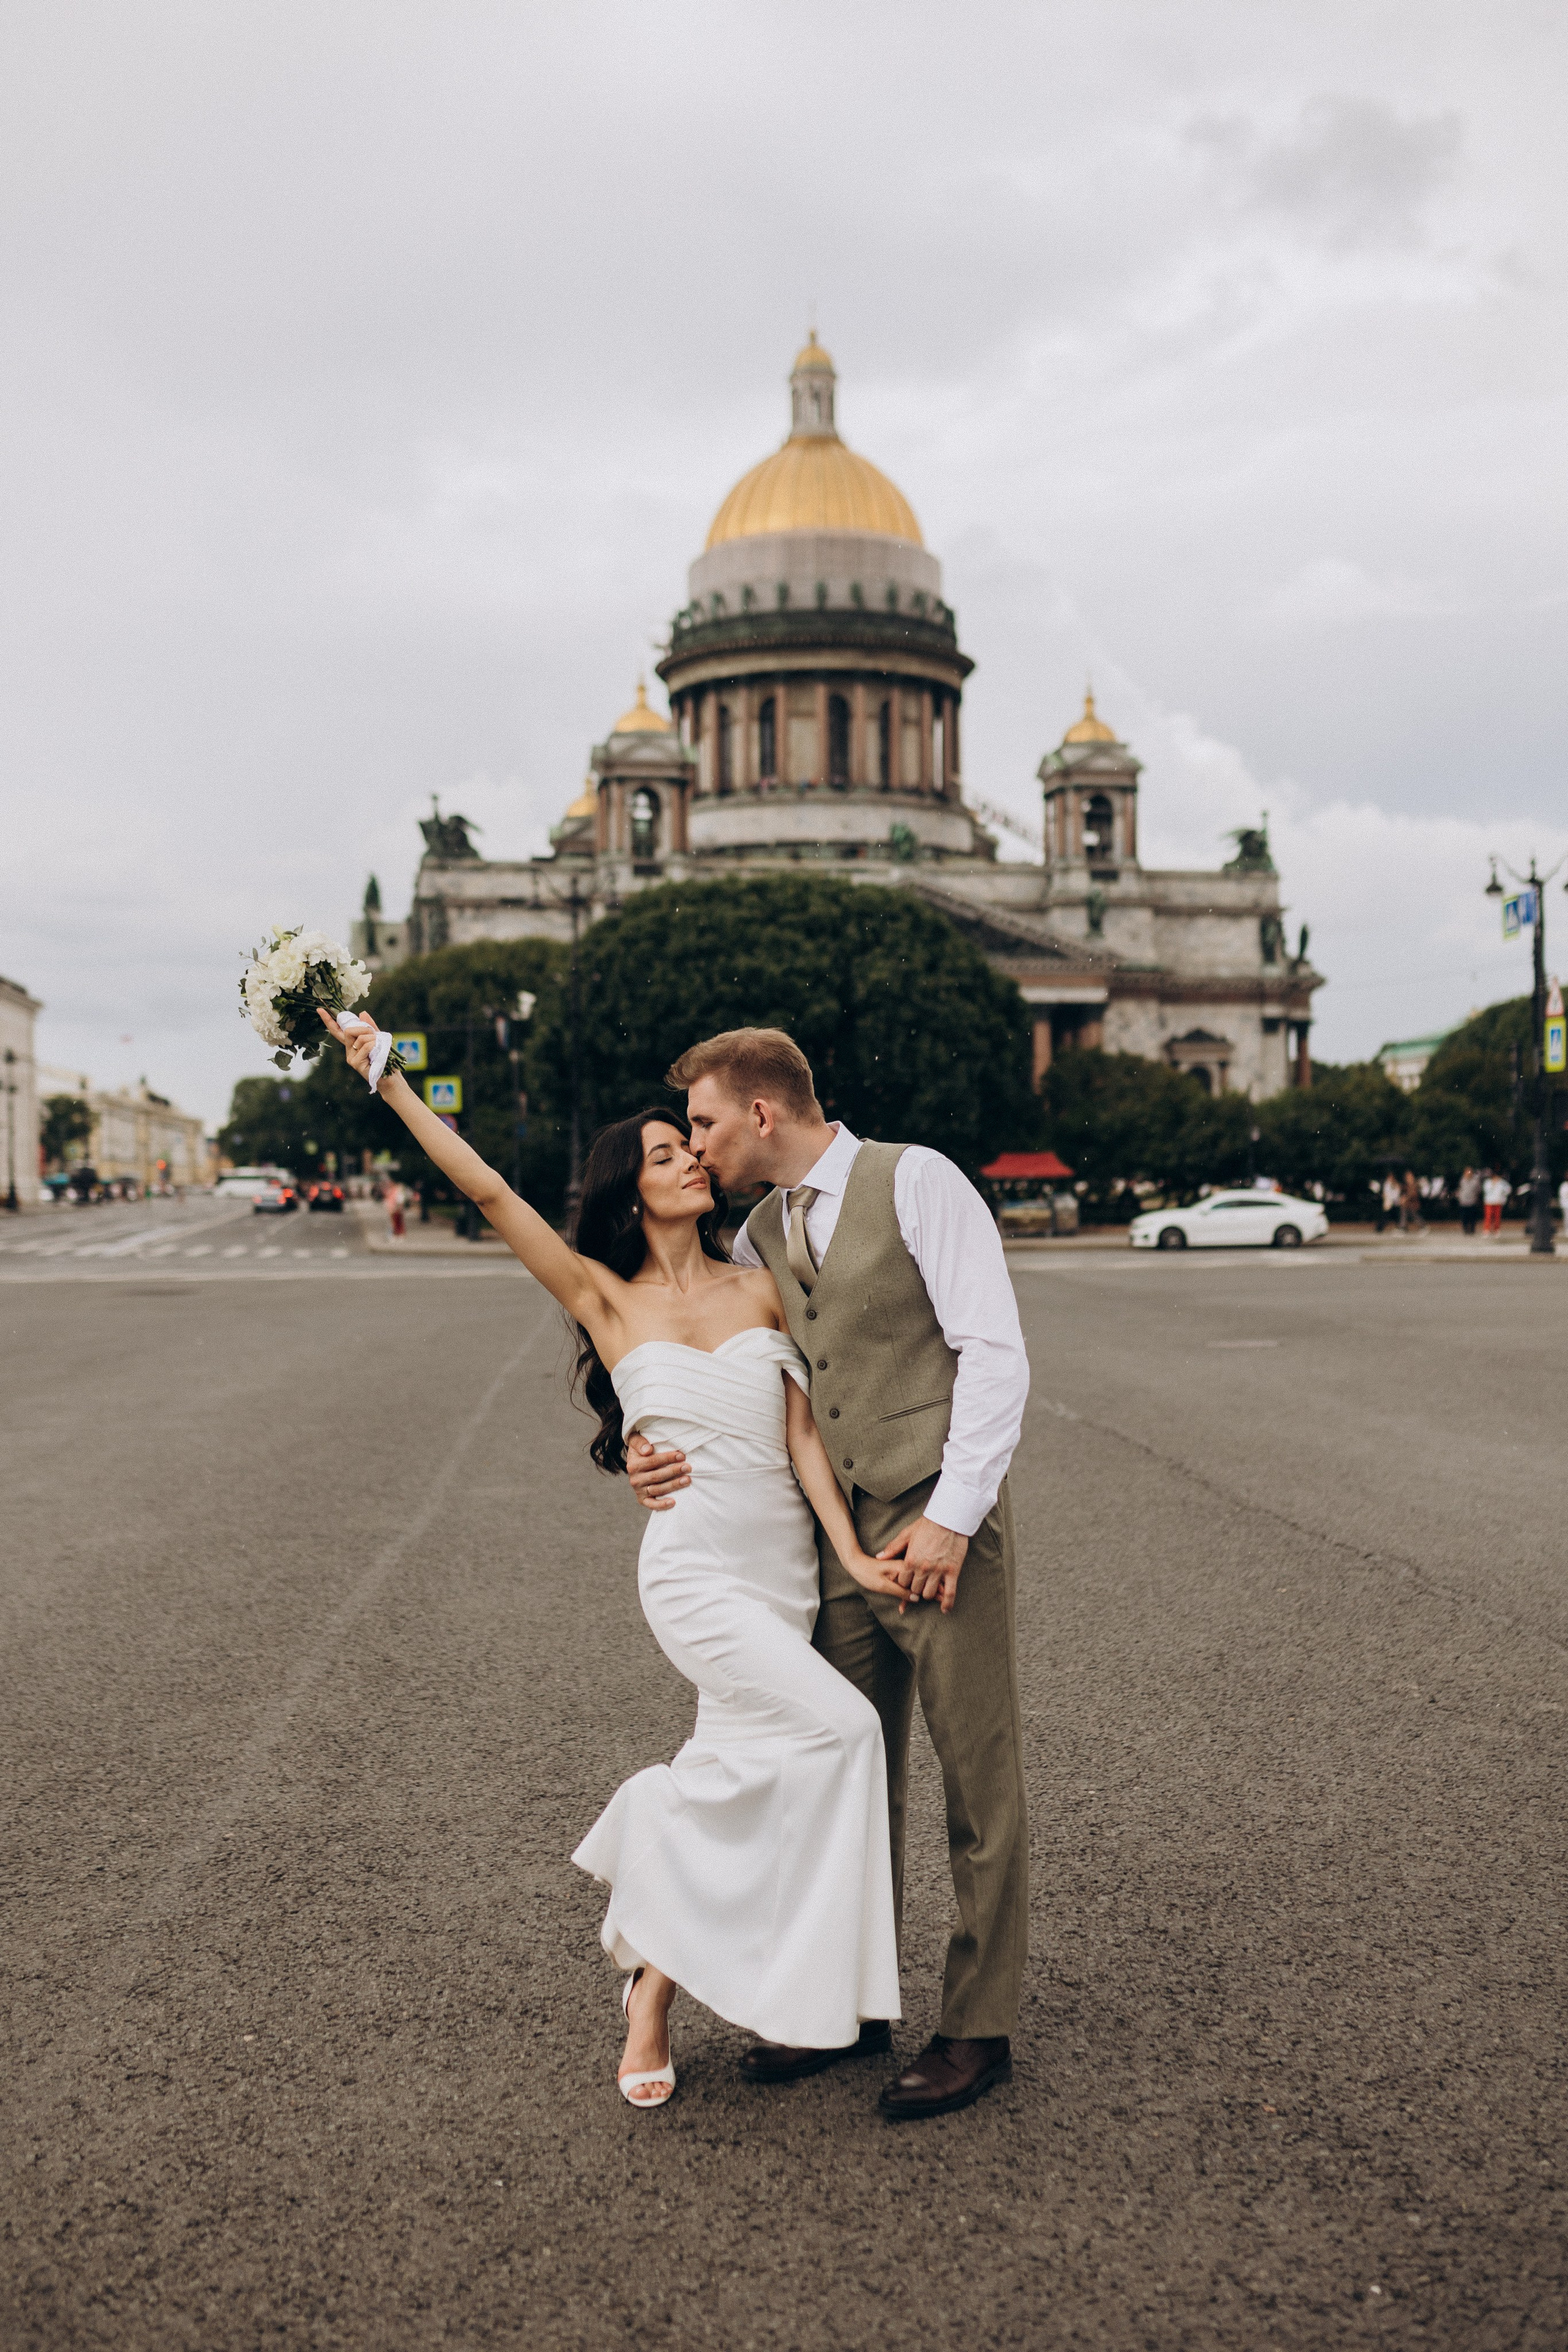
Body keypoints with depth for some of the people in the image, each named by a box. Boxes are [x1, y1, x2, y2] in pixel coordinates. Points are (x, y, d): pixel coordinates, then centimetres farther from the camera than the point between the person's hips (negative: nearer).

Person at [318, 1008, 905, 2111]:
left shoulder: (759, 1288, 7)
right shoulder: (606, 1299, -1)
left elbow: (801, 1432, 2)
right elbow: (489, 1190, -7)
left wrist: (853, 1551, -10)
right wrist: (388, 1078, -10)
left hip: (788, 1571, 4)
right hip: (695, 1573, -4)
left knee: (741, 1784, 8)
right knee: (839, 1725, -19)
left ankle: (656, 1984, 29)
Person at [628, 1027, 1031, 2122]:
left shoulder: (916, 1182, -7)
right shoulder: (760, 1239, 13)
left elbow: (995, 1353, -12)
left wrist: (952, 1513, -17)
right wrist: (661, 1451, -2)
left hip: (943, 1529, -6)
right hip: (838, 1538, 6)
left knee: (980, 1780, 2)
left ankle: (980, 2027, 14)